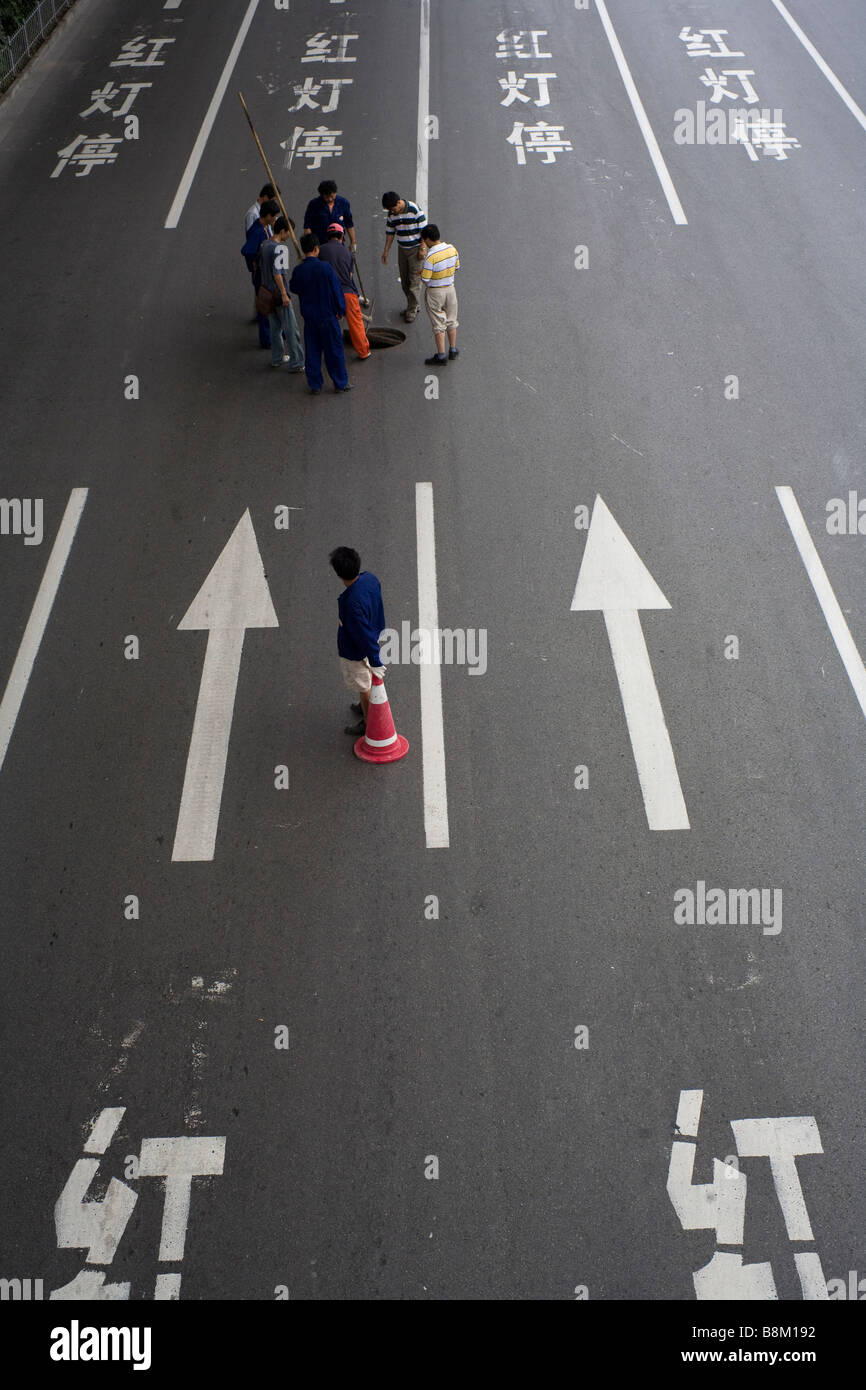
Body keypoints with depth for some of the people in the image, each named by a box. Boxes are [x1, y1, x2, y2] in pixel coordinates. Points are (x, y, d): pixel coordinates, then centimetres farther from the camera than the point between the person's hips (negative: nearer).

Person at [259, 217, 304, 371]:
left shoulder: (264, 245, 6)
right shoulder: (280, 248, -19)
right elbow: (277, 273, -24)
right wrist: (284, 294, -21)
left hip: (267, 293, 8)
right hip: (279, 295, -8)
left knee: (275, 327, 19)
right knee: (291, 329, -1)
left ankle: (277, 358, 27)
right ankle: (296, 363, 1)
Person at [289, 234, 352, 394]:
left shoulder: (298, 270, -6)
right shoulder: (325, 267, -14)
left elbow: (293, 289, 10)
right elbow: (336, 289, -9)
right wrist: (341, 310, 4)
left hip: (309, 318, 3)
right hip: (328, 316, -3)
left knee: (312, 352, 11)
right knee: (334, 350, 8)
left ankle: (314, 385, 14)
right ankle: (341, 382, 15)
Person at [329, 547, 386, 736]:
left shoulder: (352, 603, -42)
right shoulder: (369, 578, -18)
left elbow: (365, 635, -32)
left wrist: (375, 662, -21)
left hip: (355, 651, -8)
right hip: (374, 635, 8)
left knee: (364, 687, 17)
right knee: (367, 681, 32)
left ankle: (368, 724, 41)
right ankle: (367, 707, 59)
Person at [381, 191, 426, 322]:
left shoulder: (414, 209, -18)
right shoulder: (391, 214, -1)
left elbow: (423, 230, -13)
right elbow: (390, 233, 9)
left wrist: (422, 249, -14)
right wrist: (386, 251, 8)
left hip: (415, 249, -6)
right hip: (401, 249, 6)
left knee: (414, 280, -5)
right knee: (404, 280, 10)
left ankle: (412, 310, 3)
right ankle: (415, 305, 25)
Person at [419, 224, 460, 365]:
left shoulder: (430, 256, -25)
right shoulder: (452, 248, -5)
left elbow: (425, 279, -21)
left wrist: (420, 272, -1)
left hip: (435, 293, -6)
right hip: (450, 288, 6)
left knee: (438, 324, 4)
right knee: (451, 321, 19)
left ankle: (441, 356, 10)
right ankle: (453, 350, 32)